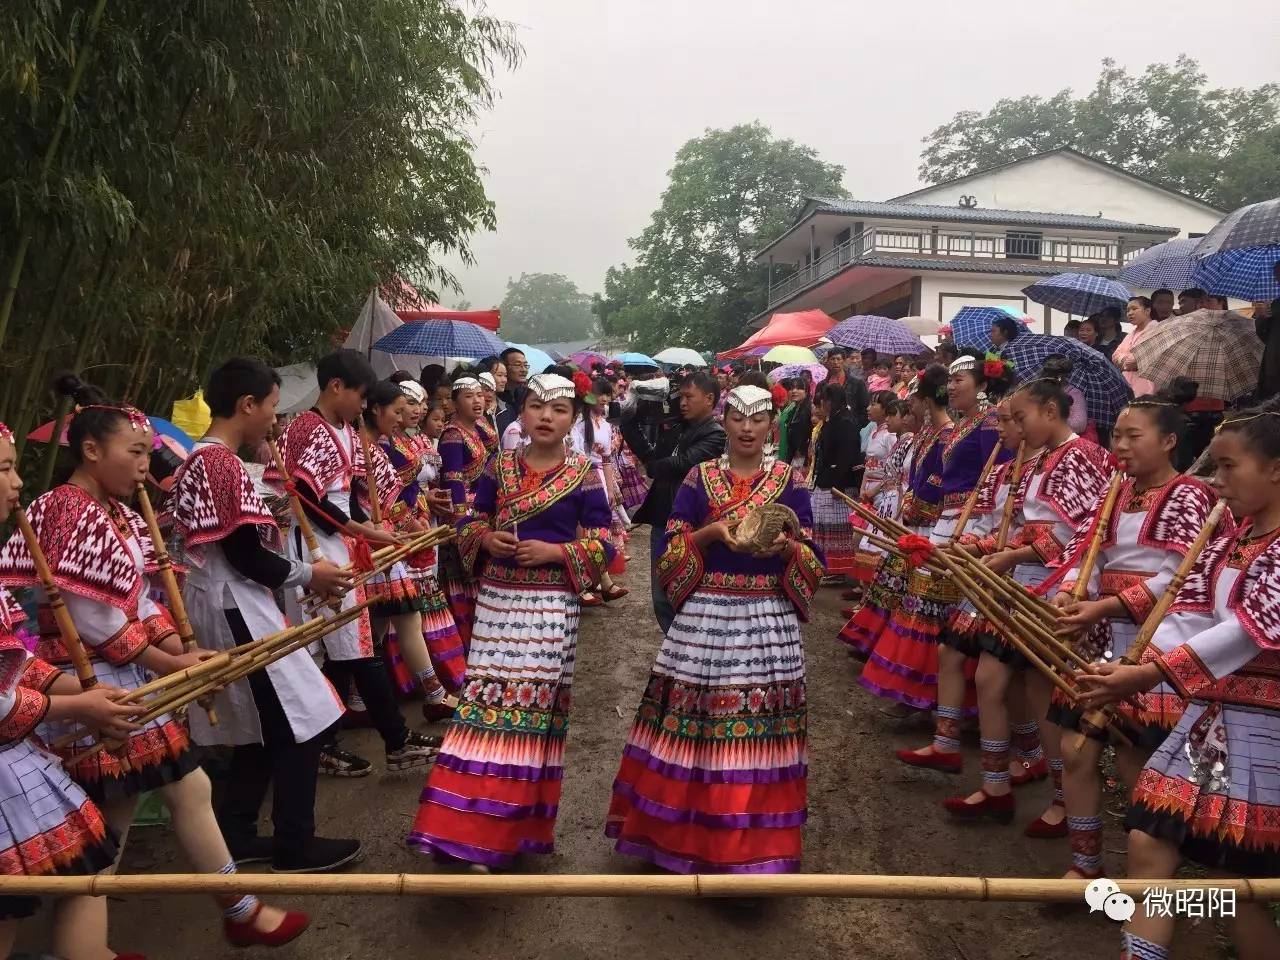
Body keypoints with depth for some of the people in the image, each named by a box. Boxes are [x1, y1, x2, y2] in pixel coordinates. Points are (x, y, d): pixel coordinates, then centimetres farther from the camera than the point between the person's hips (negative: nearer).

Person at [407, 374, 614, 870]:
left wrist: (556, 552, -16)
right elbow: (469, 522, 12)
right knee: (485, 704, 3)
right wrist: (486, 539, -10)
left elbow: (603, 543, -2)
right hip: (497, 599, 3)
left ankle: (514, 825, 18)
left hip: (551, 606, -2)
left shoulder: (584, 475, -2)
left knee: (535, 707, 3)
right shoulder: (498, 467, 7)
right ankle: (474, 825, 15)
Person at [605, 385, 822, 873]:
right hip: (704, 617, 0)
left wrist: (786, 546, -18)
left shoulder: (789, 481, 5)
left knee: (760, 724, 1)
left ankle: (754, 844, 17)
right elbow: (670, 550, 0)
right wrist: (710, 532, -16)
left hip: (767, 620, 0)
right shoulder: (699, 478, 6)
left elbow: (814, 560, 2)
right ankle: (685, 830, 21)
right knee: (692, 723, 2)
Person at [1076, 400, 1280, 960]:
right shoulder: (1226, 540, 11)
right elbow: (1190, 615, 5)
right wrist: (1130, 672, -12)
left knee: (1235, 880, 1)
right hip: (1206, 714, 7)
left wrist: (1148, 676, -29)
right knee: (1148, 843, 3)